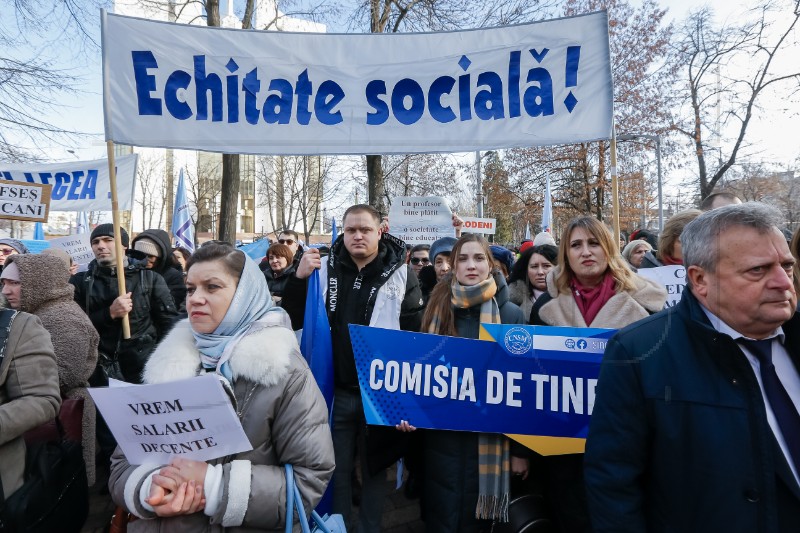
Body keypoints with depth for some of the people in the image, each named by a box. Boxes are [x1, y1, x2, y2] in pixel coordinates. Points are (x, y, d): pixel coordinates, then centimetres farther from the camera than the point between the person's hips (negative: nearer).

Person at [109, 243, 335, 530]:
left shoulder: (284, 372, -10)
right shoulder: (168, 363, 3)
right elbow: (123, 462, 6)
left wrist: (214, 486, -19)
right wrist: (150, 491, -14)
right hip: (160, 525, 4)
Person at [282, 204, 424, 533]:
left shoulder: (400, 273, -5)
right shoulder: (325, 270, 1)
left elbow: (414, 332, -5)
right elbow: (293, 322, 2)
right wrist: (299, 279, -13)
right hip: (336, 390, 2)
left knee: (374, 468, 16)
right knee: (337, 468, 16)